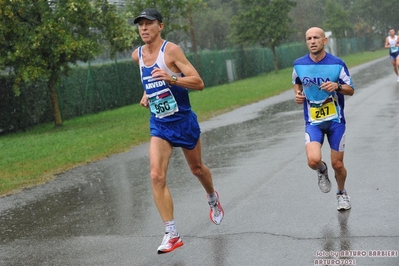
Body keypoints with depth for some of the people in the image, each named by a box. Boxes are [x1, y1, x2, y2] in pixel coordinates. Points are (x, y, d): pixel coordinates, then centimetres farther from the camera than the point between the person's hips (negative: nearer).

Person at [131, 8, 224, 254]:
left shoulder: (171, 50, -17)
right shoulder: (138, 55, 1)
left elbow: (199, 83, -22)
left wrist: (171, 79, -36)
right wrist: (147, 92, 7)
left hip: (183, 121, -3)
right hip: (159, 125, 3)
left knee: (197, 169, 17)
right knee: (156, 176, -15)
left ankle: (213, 200, 51)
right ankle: (172, 235, -10)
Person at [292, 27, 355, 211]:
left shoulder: (337, 63, -9)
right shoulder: (299, 64, -3)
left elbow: (351, 90, -2)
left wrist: (337, 86, -23)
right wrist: (298, 94, -3)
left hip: (335, 120, 0)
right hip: (313, 122, 1)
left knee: (337, 165, 4)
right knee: (313, 160, -22)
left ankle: (341, 193, 36)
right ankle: (322, 170, 16)